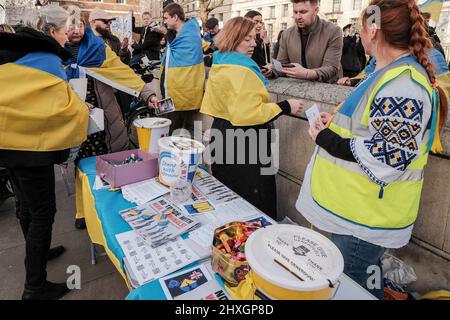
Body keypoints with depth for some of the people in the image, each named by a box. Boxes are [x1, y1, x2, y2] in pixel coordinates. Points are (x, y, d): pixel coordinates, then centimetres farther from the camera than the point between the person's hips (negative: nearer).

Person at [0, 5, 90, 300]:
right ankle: (35, 287, 8)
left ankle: (36, 253, 41)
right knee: (42, 212, -1)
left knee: (27, 205, 21)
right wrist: (82, 109, 3)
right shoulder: (47, 60, -12)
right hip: (29, 145, -9)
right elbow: (64, 105, -17)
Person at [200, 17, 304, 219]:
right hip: (243, 143, -10)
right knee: (252, 205, 0)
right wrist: (286, 107, -19)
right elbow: (248, 114, -25)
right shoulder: (240, 70, -19)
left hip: (224, 136, 10)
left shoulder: (220, 65, 13)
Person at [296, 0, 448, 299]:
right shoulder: (394, 73, 10)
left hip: (365, 216, -10)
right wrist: (336, 124, 6)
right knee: (364, 277, 27)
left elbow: (386, 161, -28)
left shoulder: (402, 85, -24)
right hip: (357, 207, 10)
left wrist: (326, 139, -18)